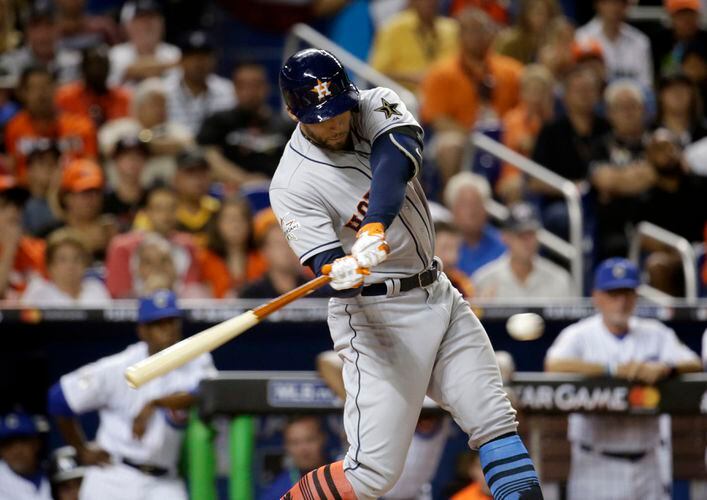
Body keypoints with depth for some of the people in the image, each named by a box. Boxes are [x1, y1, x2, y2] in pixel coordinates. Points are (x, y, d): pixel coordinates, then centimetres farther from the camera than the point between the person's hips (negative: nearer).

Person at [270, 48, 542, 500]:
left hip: (439, 294, 6)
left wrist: (375, 224, -43)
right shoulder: (293, 185, -15)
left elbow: (397, 161, -24)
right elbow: (327, 267, -21)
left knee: (497, 423, 1)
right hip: (378, 318, -6)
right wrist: (342, 274, -47)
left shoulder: (376, 107, -3)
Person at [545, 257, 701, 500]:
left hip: (646, 465, 3)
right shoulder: (579, 335, -1)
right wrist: (612, 369, -24)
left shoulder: (656, 334, 10)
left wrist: (664, 369, -24)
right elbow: (554, 366, -21)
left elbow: (695, 366, -1)